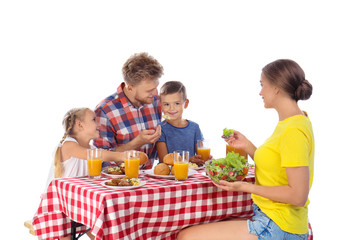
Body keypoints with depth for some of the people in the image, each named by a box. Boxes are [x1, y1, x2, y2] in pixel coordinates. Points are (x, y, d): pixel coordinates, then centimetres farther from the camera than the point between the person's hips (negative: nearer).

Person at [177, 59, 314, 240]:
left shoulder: (294, 130, -19)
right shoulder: (287, 123, 12)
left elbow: (298, 196, -22)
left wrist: (246, 187, -20)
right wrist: (247, 147, 13)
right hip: (267, 218, 10)